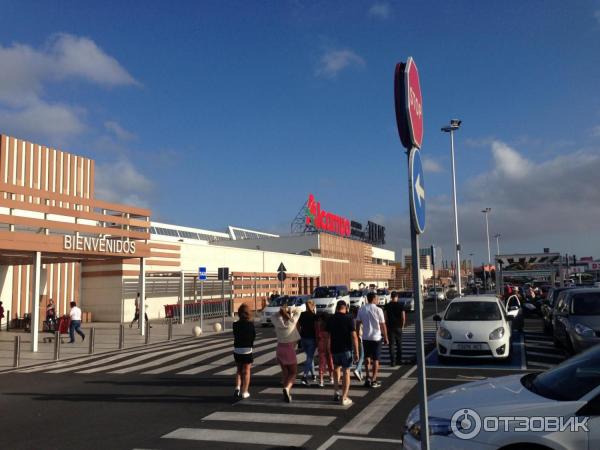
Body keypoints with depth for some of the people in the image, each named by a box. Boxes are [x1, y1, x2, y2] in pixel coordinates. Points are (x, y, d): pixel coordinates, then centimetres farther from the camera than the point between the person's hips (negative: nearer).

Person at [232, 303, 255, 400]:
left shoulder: (235, 324, -5)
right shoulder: (250, 324, -13)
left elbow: (235, 336, 2)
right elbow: (254, 336, -3)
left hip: (236, 350, 3)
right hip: (247, 350, -3)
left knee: (239, 370, 21)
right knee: (246, 371, 10)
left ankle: (237, 388, 7)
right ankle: (244, 392, 13)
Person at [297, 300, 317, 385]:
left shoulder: (302, 315, 4)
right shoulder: (314, 316, -10)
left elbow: (298, 326, 6)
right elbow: (316, 328, -12)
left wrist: (301, 334, 12)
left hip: (303, 338, 5)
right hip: (311, 339, -5)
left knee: (310, 356, 20)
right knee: (309, 357, -1)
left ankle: (313, 374, 28)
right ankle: (305, 376, -14)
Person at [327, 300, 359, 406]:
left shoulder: (330, 319, 1)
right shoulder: (349, 318, -10)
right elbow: (354, 336, -14)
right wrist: (356, 352, -9)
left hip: (334, 349, 4)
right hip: (346, 349, -3)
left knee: (337, 367, 25)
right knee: (346, 372, 5)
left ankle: (337, 392, 21)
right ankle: (344, 398, 5)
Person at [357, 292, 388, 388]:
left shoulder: (361, 310, 0)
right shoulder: (378, 310, -10)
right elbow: (383, 325, -7)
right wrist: (385, 337, 2)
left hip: (365, 337, 3)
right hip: (376, 337, -3)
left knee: (367, 358, 18)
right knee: (376, 359, 6)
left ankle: (367, 378, 12)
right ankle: (373, 380, 7)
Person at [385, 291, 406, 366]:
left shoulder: (387, 306, -3)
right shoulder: (400, 305, -4)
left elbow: (386, 317, -3)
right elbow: (403, 317, -5)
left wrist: (387, 325, 9)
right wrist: (402, 325, 10)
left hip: (390, 327, -1)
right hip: (398, 327, 1)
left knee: (391, 345, 2)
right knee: (399, 345, 14)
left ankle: (392, 361, -2)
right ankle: (399, 360, 19)